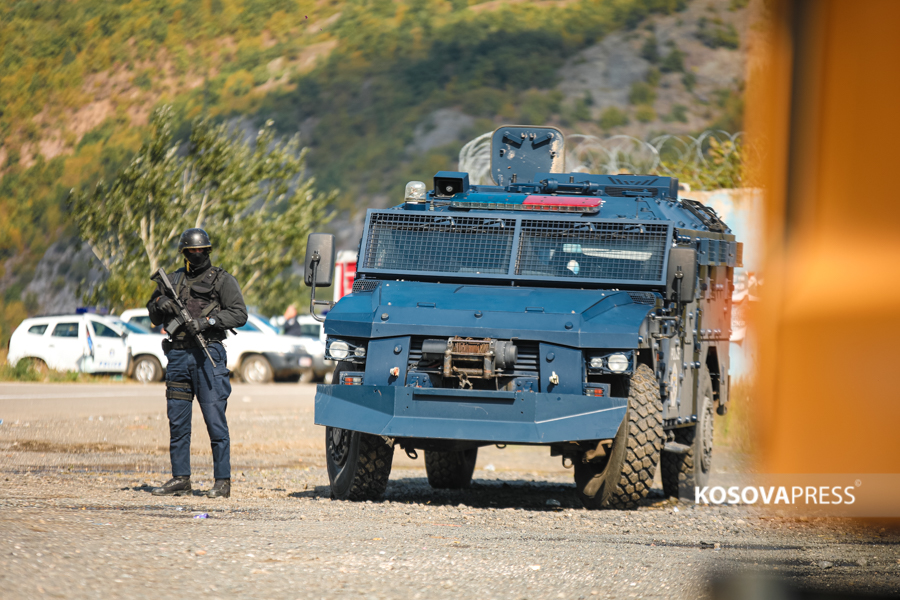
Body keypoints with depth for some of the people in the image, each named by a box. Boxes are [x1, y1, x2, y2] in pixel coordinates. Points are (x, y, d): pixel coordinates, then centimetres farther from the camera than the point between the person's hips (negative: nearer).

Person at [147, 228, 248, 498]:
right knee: (177, 422, 6)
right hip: (178, 356, 5)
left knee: (215, 420, -8)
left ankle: (223, 481, -5)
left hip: (207, 354, -5)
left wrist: (207, 321, -16)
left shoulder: (222, 280, 3)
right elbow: (154, 317, 22)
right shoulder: (173, 280, 16)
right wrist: (160, 304, -1)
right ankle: (180, 479, 13)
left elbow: (239, 314, -6)